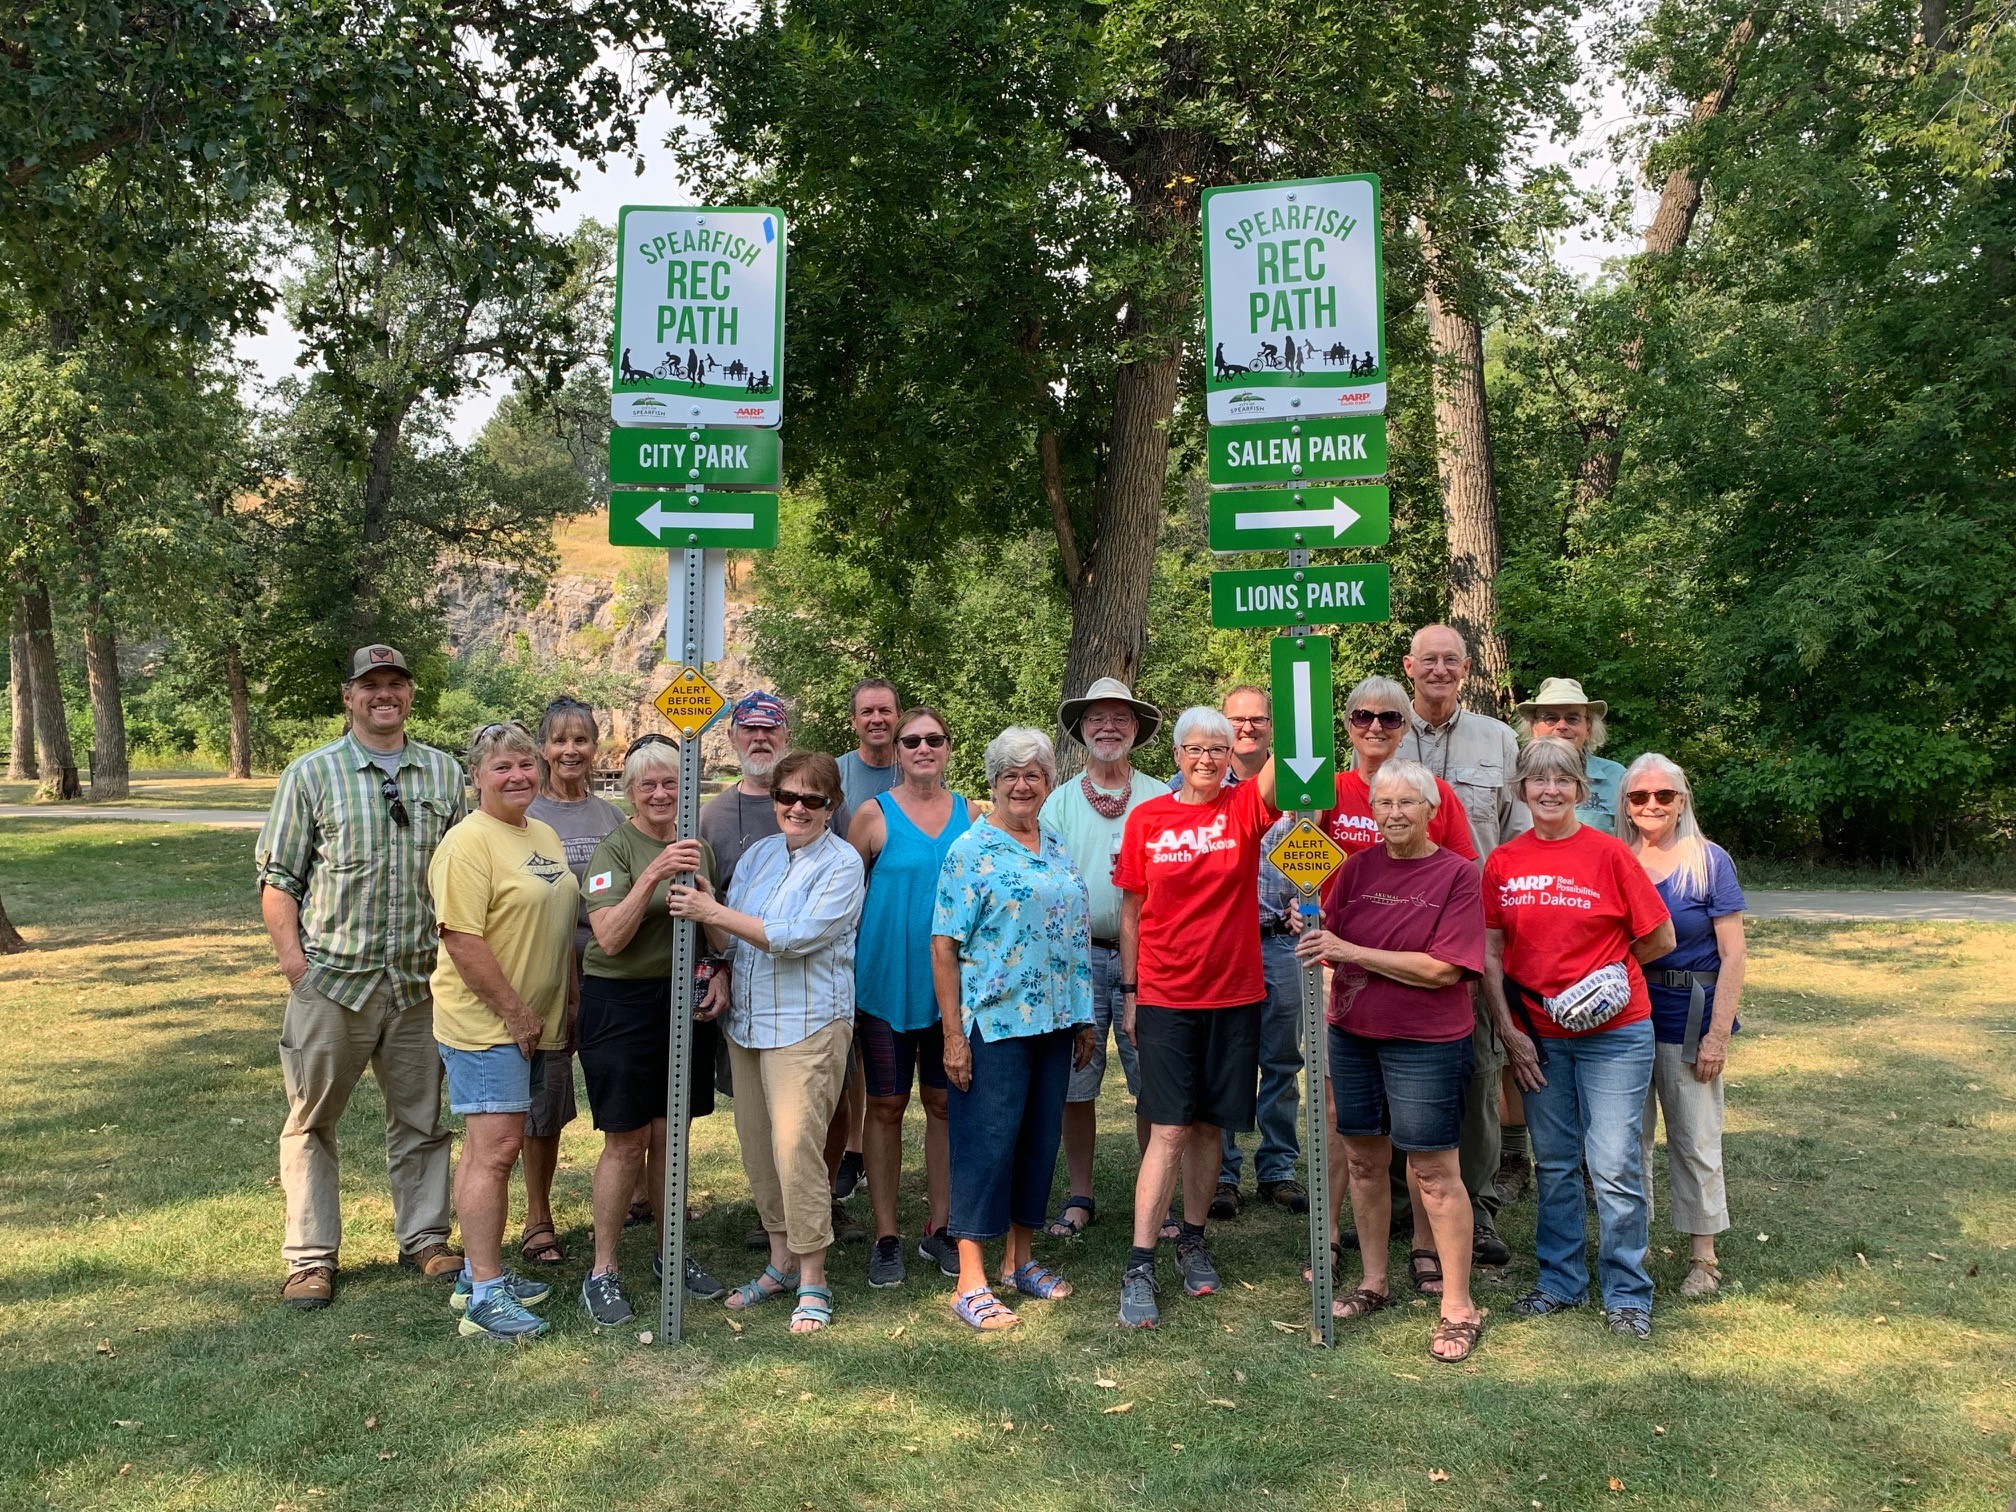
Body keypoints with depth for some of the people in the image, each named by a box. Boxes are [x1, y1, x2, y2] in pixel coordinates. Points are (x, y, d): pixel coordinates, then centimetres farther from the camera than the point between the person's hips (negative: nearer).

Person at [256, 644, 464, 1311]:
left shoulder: (445, 773, 8)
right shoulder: (311, 773, 1)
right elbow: (277, 876, 0)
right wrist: (292, 955, -10)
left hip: (421, 979, 2)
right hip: (332, 977, -2)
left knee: (421, 1117, 11)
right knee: (312, 1120, 6)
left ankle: (424, 1238, 25)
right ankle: (310, 1256, 18)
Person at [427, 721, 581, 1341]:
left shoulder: (544, 836, 13)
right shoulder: (469, 842, -14)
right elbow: (462, 938, -20)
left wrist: (569, 1001, 17)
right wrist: (514, 1011, -17)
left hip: (530, 1022, 8)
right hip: (484, 1023, -8)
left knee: (488, 1146, 14)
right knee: (495, 1149, -9)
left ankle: (479, 1271, 23)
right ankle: (485, 1297, -4)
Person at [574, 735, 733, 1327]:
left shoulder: (698, 846, 10)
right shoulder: (616, 848, -8)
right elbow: (610, 939, -17)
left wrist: (720, 975, 0)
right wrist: (652, 877, -28)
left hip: (687, 1002, 5)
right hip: (622, 1005, -5)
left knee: (669, 1136, 11)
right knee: (626, 1141, -1)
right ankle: (603, 1271, 11)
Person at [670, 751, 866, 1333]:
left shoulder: (842, 864, -8)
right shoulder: (758, 854, 11)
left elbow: (797, 937, -19)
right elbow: (729, 941, 8)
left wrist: (715, 913, -20)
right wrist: (706, 909, -13)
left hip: (809, 1022, -6)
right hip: (747, 1020, 6)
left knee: (796, 1145, -10)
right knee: (756, 1144, 10)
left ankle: (813, 1281, 3)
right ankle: (781, 1261, 27)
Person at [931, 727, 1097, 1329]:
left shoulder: (1058, 848, 12)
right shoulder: (971, 850, -6)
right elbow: (944, 945, -10)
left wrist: (1083, 1019, 15)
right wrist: (953, 1033, -14)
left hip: (1054, 1023, 6)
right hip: (992, 1024, -6)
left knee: (1041, 1139, 12)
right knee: (986, 1142, -3)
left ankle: (1020, 1259, 27)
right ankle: (971, 1283, 4)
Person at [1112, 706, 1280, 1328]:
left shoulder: (1245, 807, -1)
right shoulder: (1147, 819, 0)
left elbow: (1279, 774, -24)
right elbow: (1131, 911, 5)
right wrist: (1129, 991, 5)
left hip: (1234, 995, 1)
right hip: (1164, 996, -1)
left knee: (1210, 1123, 10)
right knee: (1170, 1128, -5)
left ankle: (1193, 1239, 28)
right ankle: (1138, 1268, 0)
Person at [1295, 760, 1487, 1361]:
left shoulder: (1458, 874, -9)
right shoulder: (1359, 867, 5)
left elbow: (1444, 969, -17)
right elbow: (1329, 943, 8)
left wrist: (1351, 950, -18)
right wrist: (1311, 928, -16)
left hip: (1426, 1044, -5)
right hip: (1353, 1035, 5)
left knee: (1434, 1172, 1)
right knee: (1364, 1159, 14)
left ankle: (1458, 1306, 15)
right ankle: (1373, 1283, 31)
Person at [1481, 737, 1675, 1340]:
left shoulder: (1609, 854, -8)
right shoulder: (1503, 862, 1)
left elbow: (1660, 938, -2)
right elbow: (1490, 954, 2)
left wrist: (1604, 974, -3)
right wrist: (1508, 1031, -3)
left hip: (1613, 1033, -3)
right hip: (1538, 1036, 3)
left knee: (1614, 1166, -1)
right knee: (1553, 1165, 14)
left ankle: (1627, 1294, 15)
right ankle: (1560, 1281, 28)